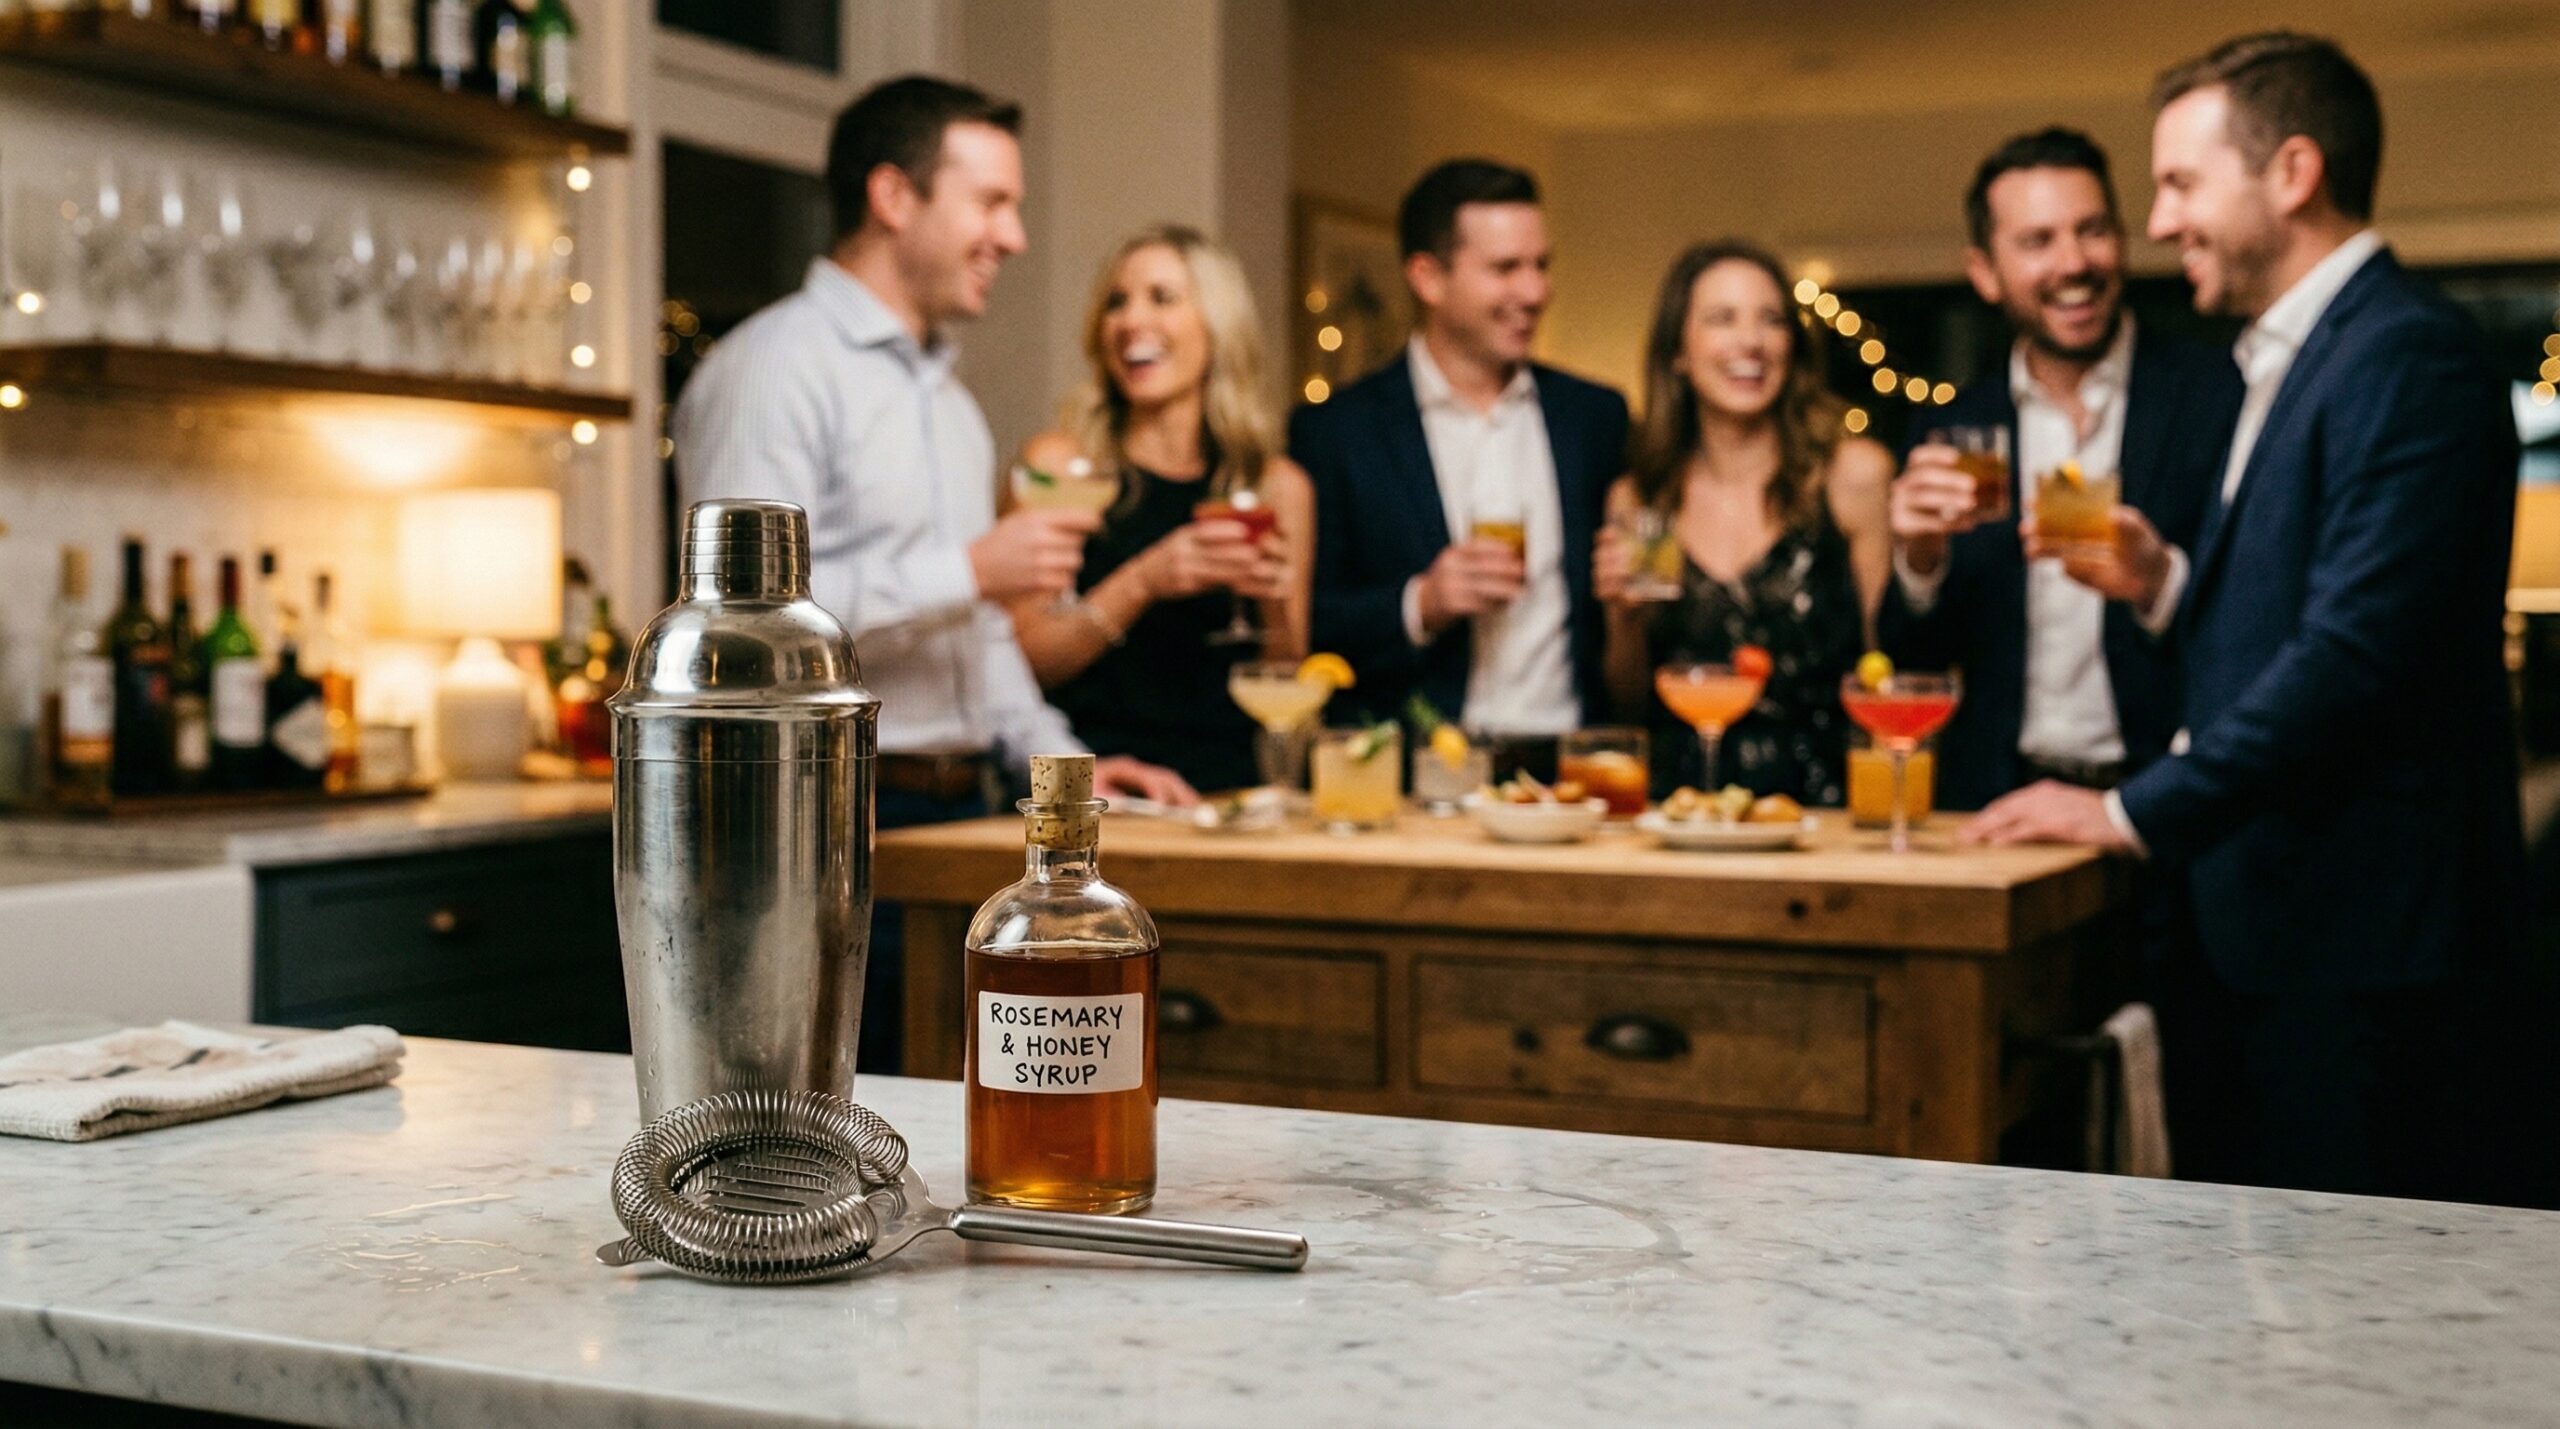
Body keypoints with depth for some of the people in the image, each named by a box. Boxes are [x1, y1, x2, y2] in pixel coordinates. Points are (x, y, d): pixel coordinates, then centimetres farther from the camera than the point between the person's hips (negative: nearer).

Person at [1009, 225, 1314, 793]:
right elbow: (1021, 660, -2)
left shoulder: (1280, 487, 11)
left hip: (1227, 786, 3)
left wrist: (1277, 608, -3)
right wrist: (1142, 583, -12)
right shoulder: (1060, 464, 4)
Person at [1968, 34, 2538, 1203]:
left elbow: (2357, 648, -22)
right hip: (2259, 928, 10)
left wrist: (2139, 813, -18)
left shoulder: (2408, 356, -14)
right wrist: (2167, 583, 4)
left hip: (2366, 941, -10)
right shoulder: (2292, 361, 18)